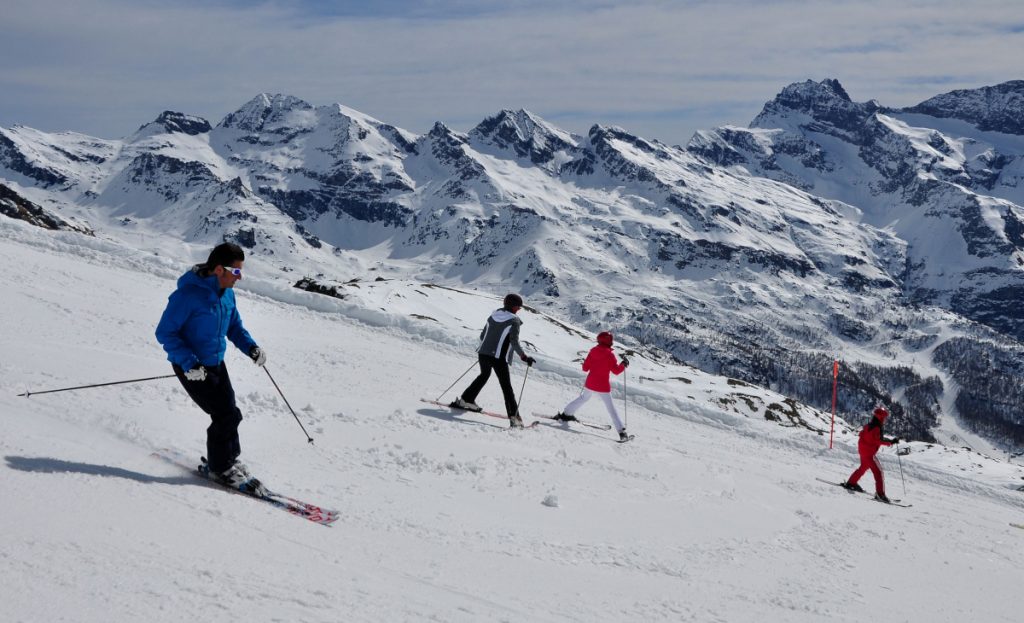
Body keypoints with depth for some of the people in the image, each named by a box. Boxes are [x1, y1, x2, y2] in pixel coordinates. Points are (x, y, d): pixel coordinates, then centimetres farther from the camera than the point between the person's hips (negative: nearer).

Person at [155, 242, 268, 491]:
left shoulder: (226, 292, 0)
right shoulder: (188, 294, -24)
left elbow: (234, 325, 15)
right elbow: (165, 333, -20)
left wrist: (250, 347, -4)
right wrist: (189, 363, -29)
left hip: (216, 364, 7)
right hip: (192, 368, -7)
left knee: (228, 413, 8)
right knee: (227, 415, -8)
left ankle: (230, 461, 28)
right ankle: (220, 468, 12)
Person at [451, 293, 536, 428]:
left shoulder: (492, 316, 12)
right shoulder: (514, 321, -5)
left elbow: (482, 336, 17)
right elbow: (514, 342, -17)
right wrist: (524, 357, -14)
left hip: (483, 353, 6)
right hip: (499, 358, -6)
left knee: (484, 375, 32)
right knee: (506, 386, -1)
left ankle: (466, 400, 37)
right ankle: (514, 417, -7)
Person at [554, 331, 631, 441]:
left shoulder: (593, 351, 1)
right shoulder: (609, 354, -13)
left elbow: (585, 368, 5)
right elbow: (616, 371, -12)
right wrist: (623, 364, 4)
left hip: (590, 384, 4)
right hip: (603, 387, -4)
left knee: (583, 398, 30)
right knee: (611, 408, -1)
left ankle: (566, 414, 37)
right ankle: (621, 431, -5)